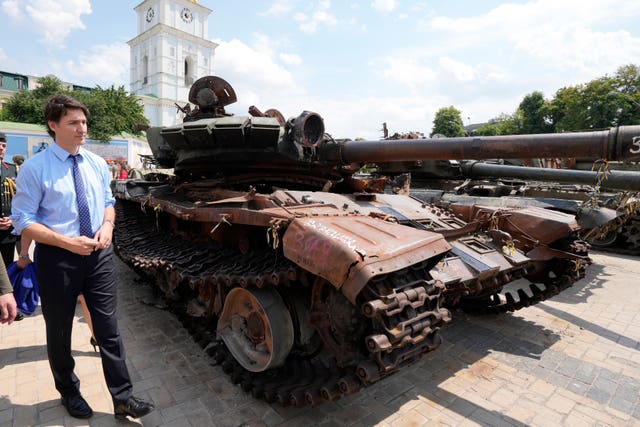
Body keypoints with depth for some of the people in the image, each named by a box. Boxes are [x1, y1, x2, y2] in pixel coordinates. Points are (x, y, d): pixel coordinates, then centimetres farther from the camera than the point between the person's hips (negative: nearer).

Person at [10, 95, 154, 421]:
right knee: (59, 331, 16)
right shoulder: (34, 168, -10)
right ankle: (69, 392, 41)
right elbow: (23, 221, -10)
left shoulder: (98, 164, 5)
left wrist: (108, 225, -6)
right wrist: (67, 241, -20)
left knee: (109, 328, 6)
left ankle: (122, 398, 18)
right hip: (57, 257, -3)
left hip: (99, 253, 3)